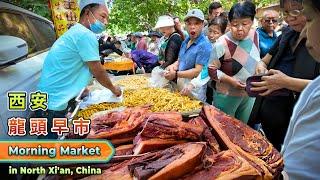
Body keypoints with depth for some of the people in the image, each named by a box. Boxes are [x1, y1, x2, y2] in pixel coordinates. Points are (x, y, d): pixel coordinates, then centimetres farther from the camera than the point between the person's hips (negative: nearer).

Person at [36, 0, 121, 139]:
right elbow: (98, 72, -11)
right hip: (53, 103, -10)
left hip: (49, 100, 10)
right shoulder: (87, 35, -17)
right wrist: (114, 89, 5)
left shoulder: (74, 32, 14)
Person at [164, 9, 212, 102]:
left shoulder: (204, 45, -18)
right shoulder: (185, 41, 7)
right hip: (180, 86, 8)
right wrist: (174, 66, -6)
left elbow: (198, 71, -22)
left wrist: (176, 74, -20)